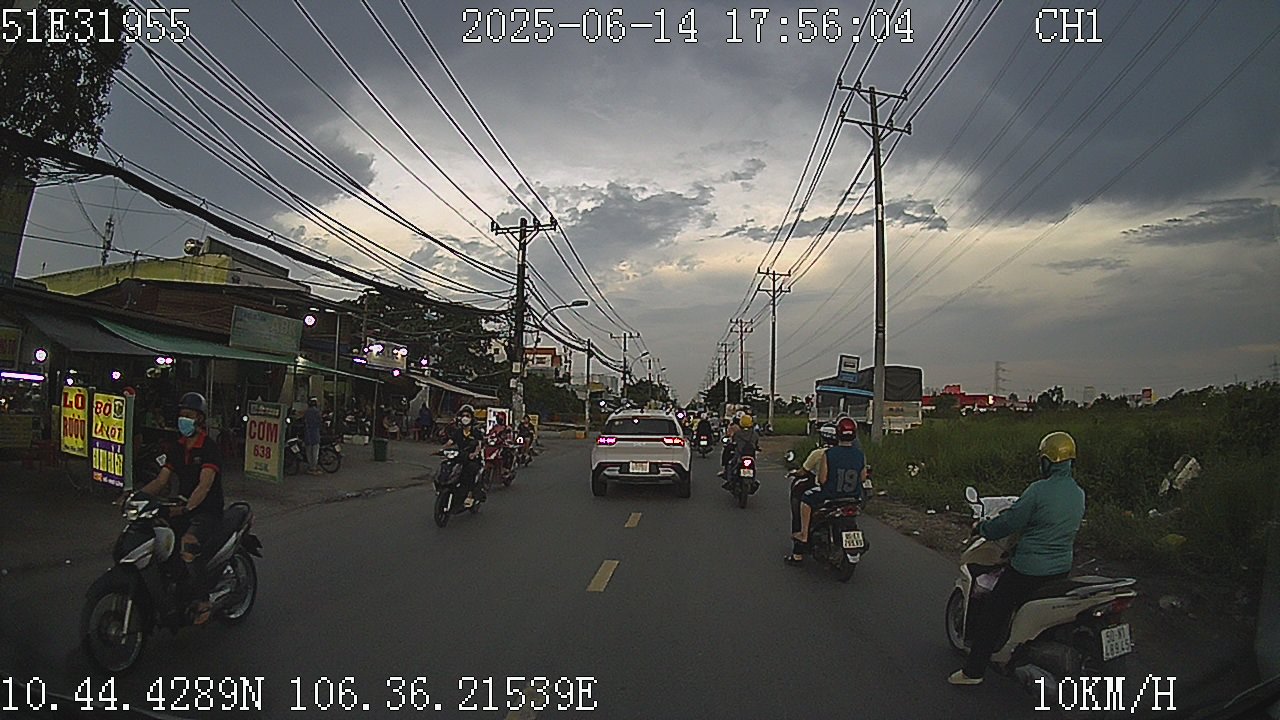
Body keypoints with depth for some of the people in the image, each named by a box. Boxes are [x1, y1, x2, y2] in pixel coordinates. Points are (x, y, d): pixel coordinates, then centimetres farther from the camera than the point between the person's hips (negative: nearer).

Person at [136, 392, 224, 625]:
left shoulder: (210, 449, -11)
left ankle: (202, 601, -19)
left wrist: (186, 507, -36)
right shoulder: (178, 448, 13)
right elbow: (161, 481, 9)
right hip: (182, 509, 8)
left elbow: (205, 485, -23)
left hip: (206, 512, -8)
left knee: (188, 547, -33)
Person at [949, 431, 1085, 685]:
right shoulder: (1079, 494, 3)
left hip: (1029, 568, -7)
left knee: (992, 613, 3)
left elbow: (1010, 521, -15)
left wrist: (981, 527, 1)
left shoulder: (1039, 490, -19)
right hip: (1063, 568, 7)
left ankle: (974, 670, 6)